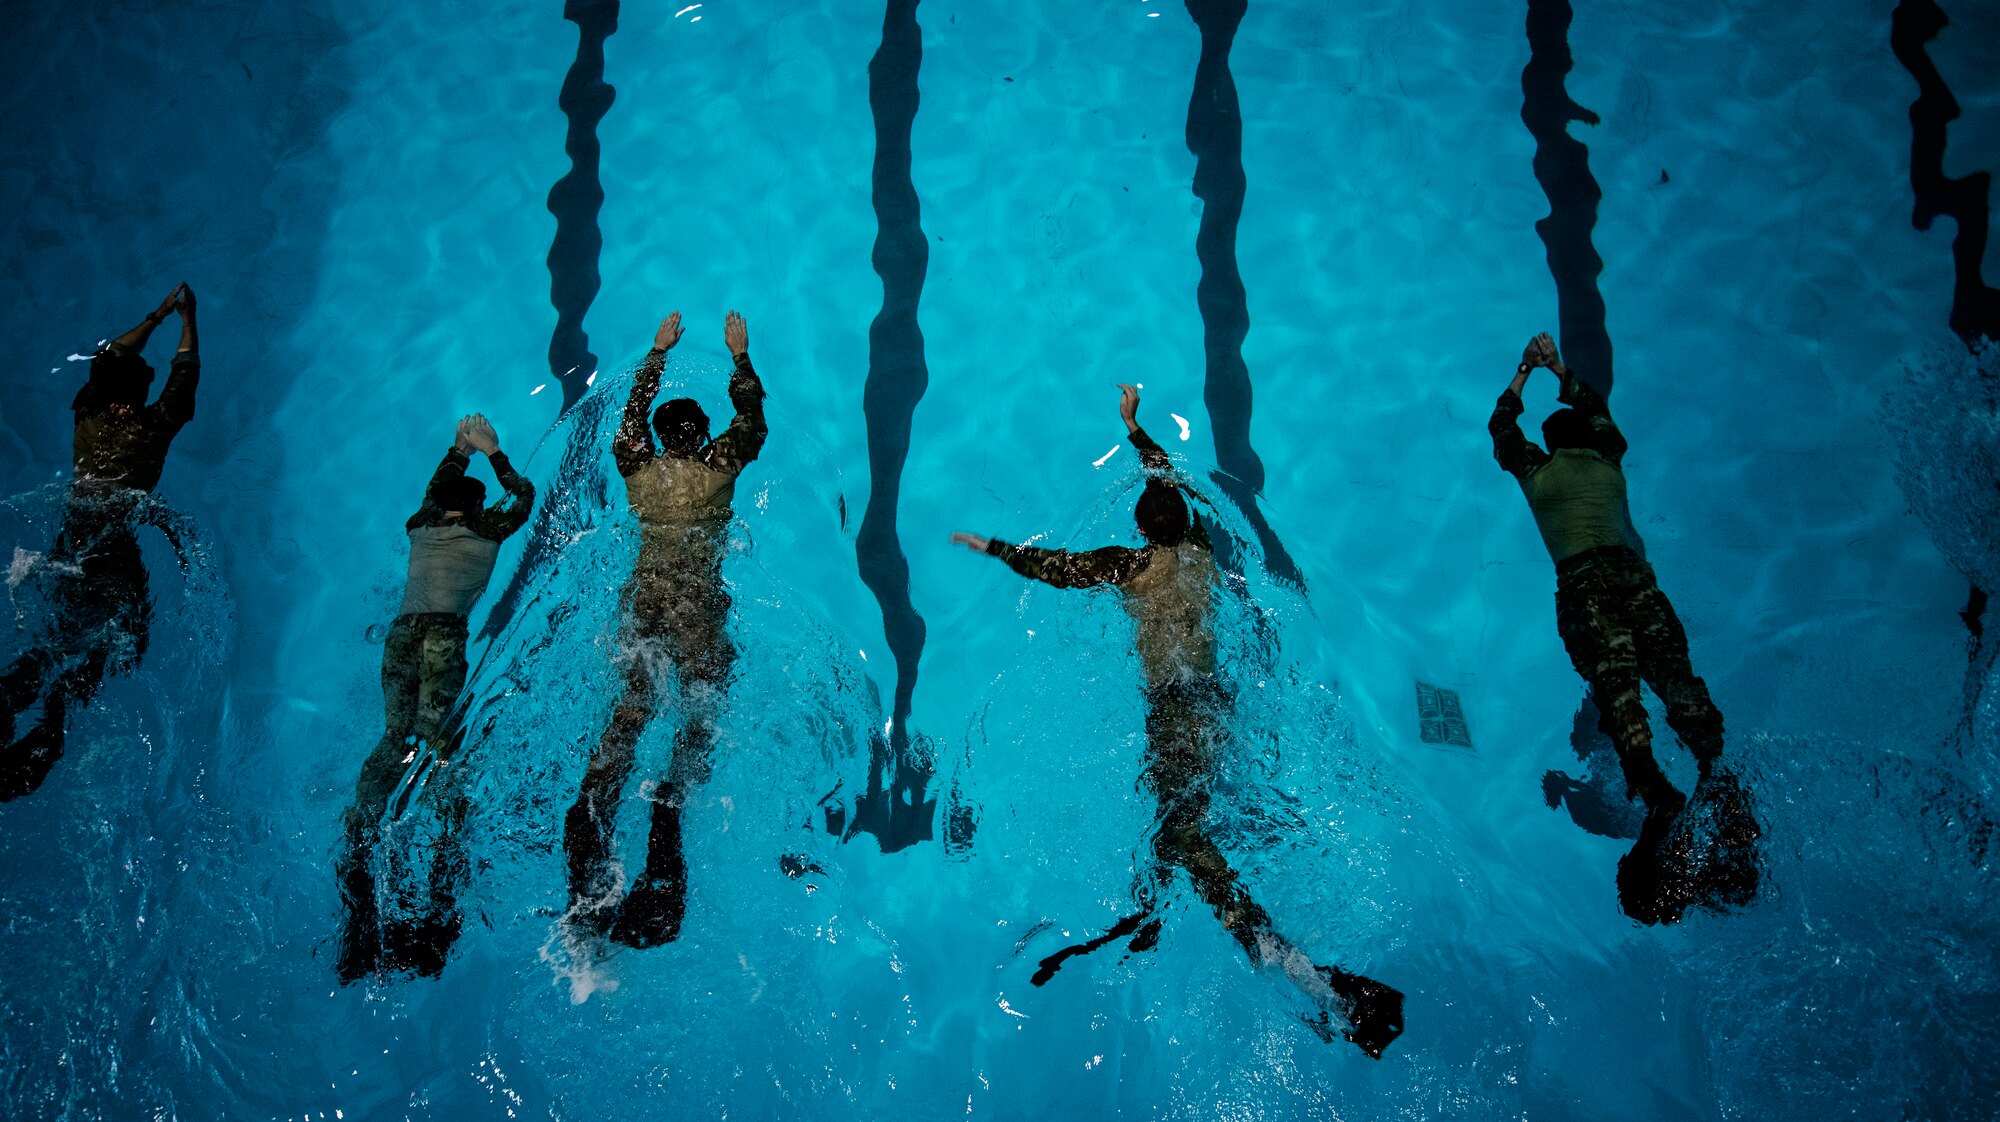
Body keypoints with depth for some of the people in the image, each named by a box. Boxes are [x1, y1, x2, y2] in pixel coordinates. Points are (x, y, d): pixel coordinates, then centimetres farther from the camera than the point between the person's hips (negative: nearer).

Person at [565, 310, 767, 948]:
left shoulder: (638, 469, 9)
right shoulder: (717, 469, 1)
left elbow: (634, 412, 27)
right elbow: (751, 421, 18)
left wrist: (659, 352, 38)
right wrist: (739, 356, 28)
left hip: (644, 602, 3)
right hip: (698, 607, -3)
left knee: (630, 710, 3)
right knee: (699, 711, -1)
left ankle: (593, 810, -15)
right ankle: (671, 803, -24)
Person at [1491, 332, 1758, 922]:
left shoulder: (1538, 471, 21)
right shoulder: (1608, 461, 28)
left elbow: (1501, 425, 40)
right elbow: (1595, 409, 49)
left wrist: (1525, 373, 51)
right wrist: (1558, 367, 58)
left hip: (1582, 581, -3)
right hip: (1634, 575, 3)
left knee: (1615, 687, -21)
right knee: (1672, 671, -14)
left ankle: (1654, 791, -43)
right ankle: (1715, 769, -40)